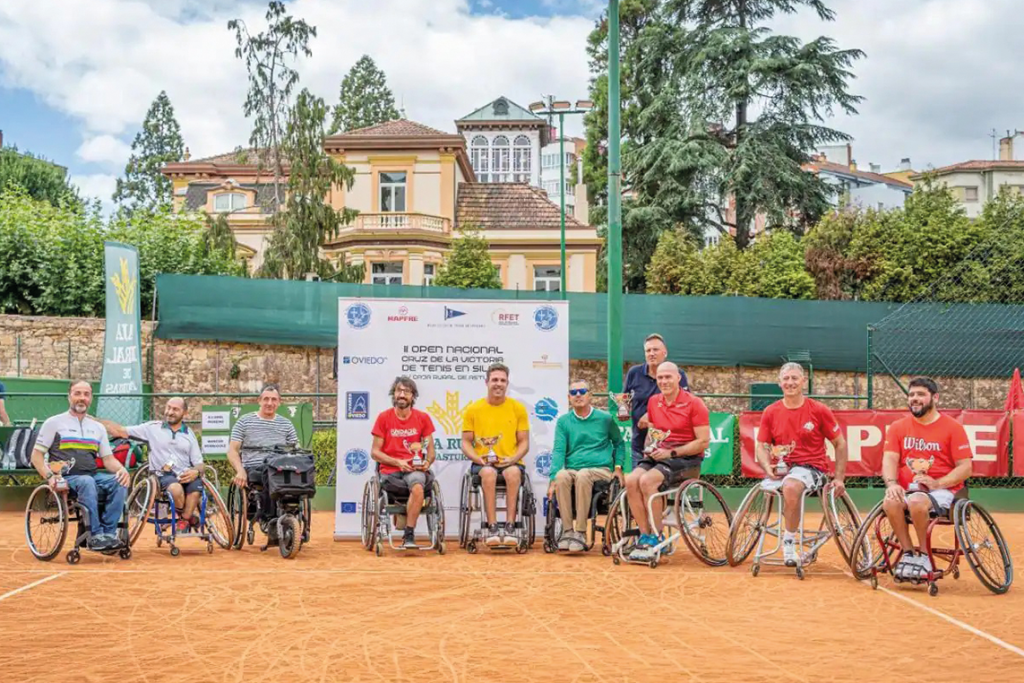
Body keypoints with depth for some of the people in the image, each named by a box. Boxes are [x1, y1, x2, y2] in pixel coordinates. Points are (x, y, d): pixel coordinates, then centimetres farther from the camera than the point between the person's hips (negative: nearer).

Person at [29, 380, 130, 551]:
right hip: (66, 479, -4)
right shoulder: (54, 423, 9)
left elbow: (108, 459, 16)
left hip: (93, 476, 4)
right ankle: (95, 536, -36)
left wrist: (122, 469, -8)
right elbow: (36, 455, 4)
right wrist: (50, 476, -14)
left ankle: (109, 533, -26)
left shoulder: (98, 427, 21)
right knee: (87, 482, -38)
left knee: (120, 482, -26)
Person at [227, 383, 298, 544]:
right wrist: (240, 471, -14)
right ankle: (273, 525, -28)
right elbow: (232, 450, 5)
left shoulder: (286, 425, 18)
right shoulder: (244, 422, 11)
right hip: (253, 469, -2)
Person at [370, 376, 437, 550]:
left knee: (417, 485, -33)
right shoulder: (384, 417, 4)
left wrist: (427, 462, -8)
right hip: (390, 470, 0)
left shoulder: (423, 418, 9)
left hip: (415, 469, 0)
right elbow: (375, 452, 2)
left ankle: (408, 536, -26)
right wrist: (398, 462, -10)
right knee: (418, 488, -28)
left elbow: (430, 449, 14)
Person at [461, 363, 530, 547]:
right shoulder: (473, 409, 8)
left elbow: (524, 442, 8)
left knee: (513, 473, -36)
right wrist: (479, 459, -11)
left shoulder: (518, 408, 8)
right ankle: (492, 528, -34)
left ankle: (510, 527, -33)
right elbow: (466, 443, 8)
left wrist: (513, 459, -11)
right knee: (488, 473, -36)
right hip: (483, 463, 0)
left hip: (511, 462, 0)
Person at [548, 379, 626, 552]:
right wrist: (553, 479, -13)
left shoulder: (605, 418, 10)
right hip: (572, 470, 1)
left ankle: (581, 532, -30)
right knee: (561, 476, -35)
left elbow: (619, 443, 22)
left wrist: (618, 466, 7)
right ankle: (567, 530, -26)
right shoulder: (563, 421, 10)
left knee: (583, 475, -37)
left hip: (601, 470, -1)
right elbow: (558, 451, 1)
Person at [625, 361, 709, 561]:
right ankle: (645, 536, -16)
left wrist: (671, 452, -16)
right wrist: (651, 446, 6)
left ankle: (656, 539, -19)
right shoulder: (653, 402, 12)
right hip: (658, 456, 6)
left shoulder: (694, 404, -6)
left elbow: (703, 441, -10)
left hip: (686, 458, -6)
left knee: (648, 481, -31)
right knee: (631, 480, -23)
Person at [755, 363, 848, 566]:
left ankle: (789, 542, -19)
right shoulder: (770, 412, 5)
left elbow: (840, 444, 5)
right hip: (782, 469, 4)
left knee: (791, 487, -36)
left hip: (811, 467, -3)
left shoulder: (819, 410, -3)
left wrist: (839, 478, 0)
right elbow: (762, 447, 7)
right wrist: (767, 467, -14)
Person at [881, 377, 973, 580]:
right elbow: (890, 459, 1)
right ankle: (908, 553, -11)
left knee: (917, 501, -35)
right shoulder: (898, 427, 11)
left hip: (942, 490, -3)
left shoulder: (953, 427, 2)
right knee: (890, 502, -31)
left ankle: (923, 554, -12)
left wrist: (937, 483, -17)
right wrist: (891, 483, -20)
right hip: (907, 489, 3)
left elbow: (965, 468, -3)